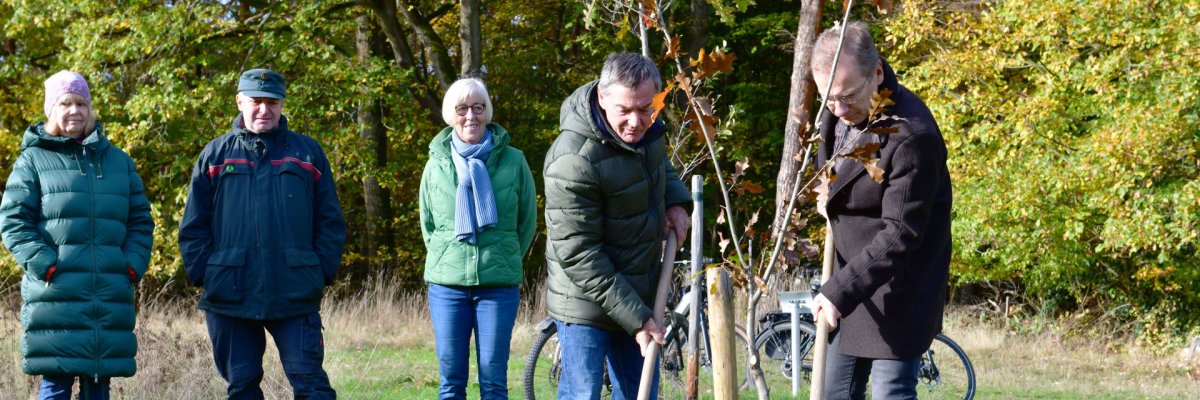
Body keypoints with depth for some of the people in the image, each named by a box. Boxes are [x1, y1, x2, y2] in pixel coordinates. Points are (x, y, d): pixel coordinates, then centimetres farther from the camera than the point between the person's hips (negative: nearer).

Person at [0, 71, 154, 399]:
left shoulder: (118, 161, 16)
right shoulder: (33, 159, 5)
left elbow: (140, 220, 17)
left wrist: (134, 266, 1)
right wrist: (43, 264, -13)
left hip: (111, 296, 4)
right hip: (55, 295, -4)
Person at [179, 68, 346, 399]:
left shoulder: (307, 153, 9)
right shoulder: (215, 155, 10)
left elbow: (330, 222, 9)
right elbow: (193, 226, 8)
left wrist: (322, 272, -1)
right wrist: (203, 274, -2)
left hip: (295, 296, -1)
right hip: (230, 297, 1)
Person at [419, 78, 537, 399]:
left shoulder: (513, 161, -1)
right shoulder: (437, 164, 4)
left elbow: (528, 222, 8)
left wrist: (506, 261, 7)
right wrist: (447, 260, 7)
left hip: (500, 286, -1)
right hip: (447, 286, 1)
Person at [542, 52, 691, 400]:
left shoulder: (646, 127, -3)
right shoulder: (573, 161, -27)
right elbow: (577, 254, -25)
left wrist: (675, 199, 2)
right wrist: (634, 317, -24)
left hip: (639, 294, 8)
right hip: (588, 302, -8)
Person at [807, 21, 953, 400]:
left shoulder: (912, 137, -27)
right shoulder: (837, 115, -1)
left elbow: (900, 234, -26)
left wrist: (841, 291, -30)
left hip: (896, 292, -9)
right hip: (848, 276, 9)